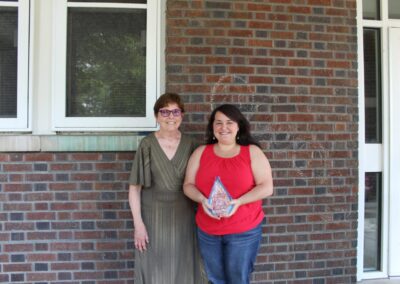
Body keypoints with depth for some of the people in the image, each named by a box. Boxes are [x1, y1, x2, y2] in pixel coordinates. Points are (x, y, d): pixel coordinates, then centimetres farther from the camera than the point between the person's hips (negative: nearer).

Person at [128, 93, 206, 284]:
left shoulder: (189, 144, 0)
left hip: (183, 217, 3)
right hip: (154, 216, -2)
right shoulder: (147, 144, -8)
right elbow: (134, 187, -8)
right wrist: (138, 223, -12)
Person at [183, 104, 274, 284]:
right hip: (207, 231, 3)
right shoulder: (201, 152, 4)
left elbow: (266, 187, -7)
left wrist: (238, 202, -21)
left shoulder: (252, 152, -3)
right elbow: (188, 185, 4)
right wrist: (202, 200, -17)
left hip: (244, 231, -2)